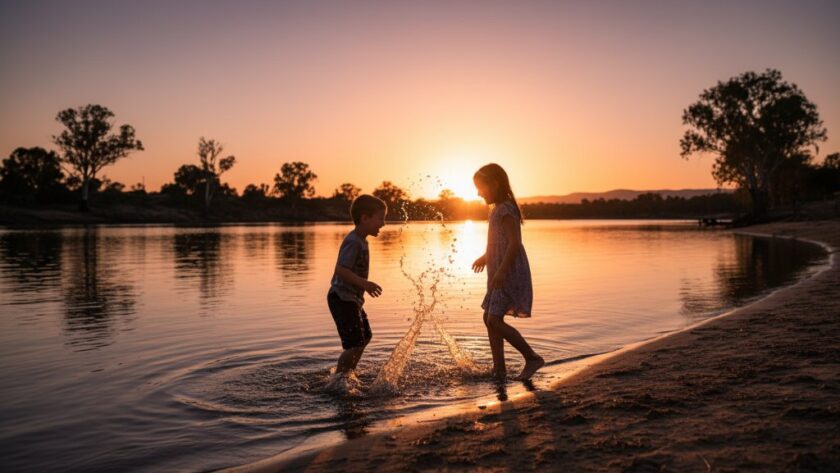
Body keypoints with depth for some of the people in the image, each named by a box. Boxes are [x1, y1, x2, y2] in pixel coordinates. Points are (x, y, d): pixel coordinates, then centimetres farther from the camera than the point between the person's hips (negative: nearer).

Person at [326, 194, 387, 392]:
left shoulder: (360, 241, 13)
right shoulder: (353, 242, -19)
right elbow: (341, 270, -29)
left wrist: (365, 286, 25)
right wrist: (364, 283, -33)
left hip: (352, 298, 11)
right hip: (342, 299, -11)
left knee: (365, 336, 22)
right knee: (355, 344, -12)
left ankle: (347, 375, 35)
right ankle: (336, 381, 0)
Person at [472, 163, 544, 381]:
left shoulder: (506, 209, -14)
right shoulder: (498, 209, 16)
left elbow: (514, 242, -23)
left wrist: (501, 271, -31)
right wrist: (486, 256, 43)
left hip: (509, 274, -10)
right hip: (500, 275, 10)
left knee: (494, 321, -14)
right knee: (489, 319, 10)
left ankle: (532, 358, -2)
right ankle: (499, 369, 15)